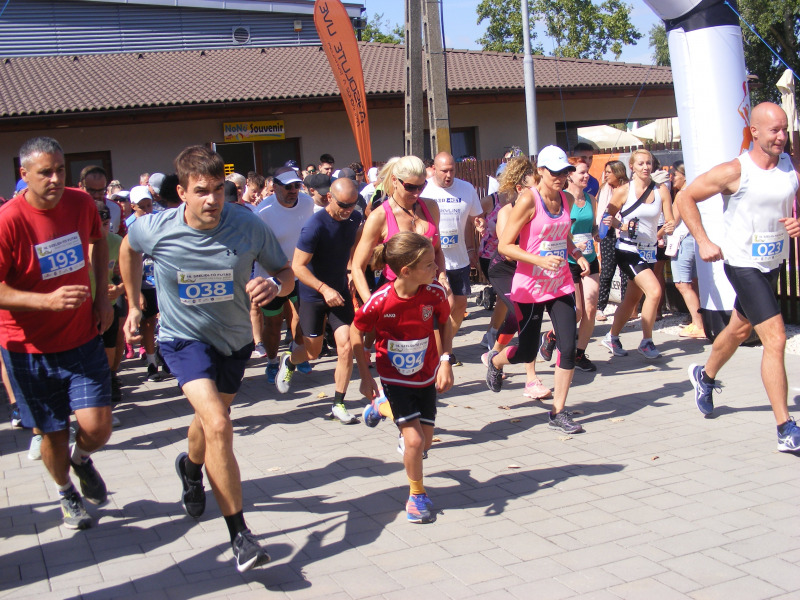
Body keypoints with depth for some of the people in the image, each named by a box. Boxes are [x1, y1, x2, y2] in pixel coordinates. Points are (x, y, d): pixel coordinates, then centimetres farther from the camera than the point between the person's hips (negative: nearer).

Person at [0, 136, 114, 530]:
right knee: (53, 433, 8)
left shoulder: (81, 203, -4)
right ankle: (66, 493, 38)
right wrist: (49, 300, -32)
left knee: (97, 428, -7)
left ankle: (81, 459, 30)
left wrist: (102, 293, 9)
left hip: (82, 338, 3)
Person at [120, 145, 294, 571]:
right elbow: (128, 249, 5)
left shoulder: (248, 227, -20)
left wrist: (274, 285, -34)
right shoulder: (156, 230, -19)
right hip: (184, 338, -3)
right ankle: (239, 534, -14)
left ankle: (191, 466, 61)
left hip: (234, 338, 3)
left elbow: (286, 272, -10)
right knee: (218, 426, -23)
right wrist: (133, 304, 10)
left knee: (212, 419, 24)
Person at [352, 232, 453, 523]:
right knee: (414, 440, -14)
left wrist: (445, 360, -7)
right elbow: (356, 333, -9)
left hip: (427, 376, 4)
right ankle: (417, 495, 12)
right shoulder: (380, 302, -27)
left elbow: (445, 324, 3)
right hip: (395, 379, -4)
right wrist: (365, 377, -7)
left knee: (426, 441, 11)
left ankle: (384, 408, 42)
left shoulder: (435, 293, -18)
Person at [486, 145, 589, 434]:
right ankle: (495, 361, 42)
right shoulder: (528, 199, -14)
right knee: (527, 353, 7)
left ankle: (558, 411, 8)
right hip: (530, 287, -5)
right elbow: (504, 245, -17)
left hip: (561, 285, 5)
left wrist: (578, 256, 3)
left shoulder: (566, 199, 6)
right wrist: (540, 260, -27)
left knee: (568, 347, -6)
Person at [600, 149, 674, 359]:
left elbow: (670, 221, 0)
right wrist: (621, 225, -20)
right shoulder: (624, 190, -8)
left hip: (649, 251, 5)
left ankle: (612, 337, 31)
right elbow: (607, 219, -2)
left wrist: (668, 227, -21)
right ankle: (646, 342, -6)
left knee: (632, 298, 13)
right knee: (654, 291, -19)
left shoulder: (661, 190, 1)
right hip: (628, 250, -5)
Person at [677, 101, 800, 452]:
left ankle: (705, 376, 52)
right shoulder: (734, 171, -16)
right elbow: (685, 199, -9)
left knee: (740, 330, 25)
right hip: (743, 264, -6)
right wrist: (703, 242, -14)